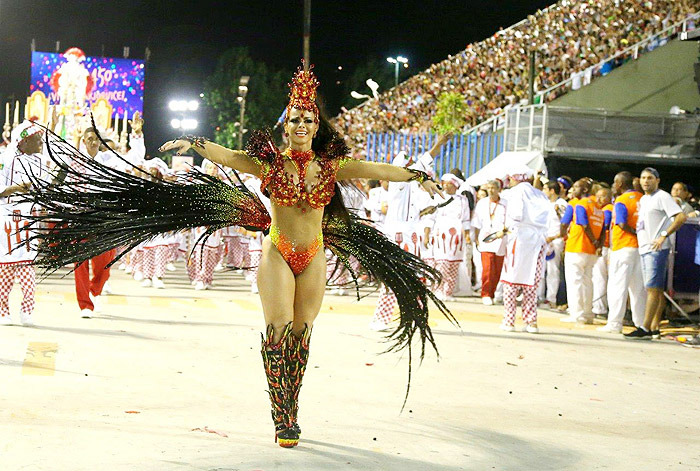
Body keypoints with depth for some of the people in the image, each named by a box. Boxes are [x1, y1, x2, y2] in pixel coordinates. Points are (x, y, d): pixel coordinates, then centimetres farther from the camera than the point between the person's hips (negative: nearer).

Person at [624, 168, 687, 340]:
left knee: (653, 289, -11)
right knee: (656, 290, 9)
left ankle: (645, 329, -15)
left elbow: (681, 216, -16)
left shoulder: (662, 196, -7)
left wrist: (664, 235, -20)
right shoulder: (642, 199, 20)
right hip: (644, 248, 9)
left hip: (657, 249, -9)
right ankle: (654, 328, 11)